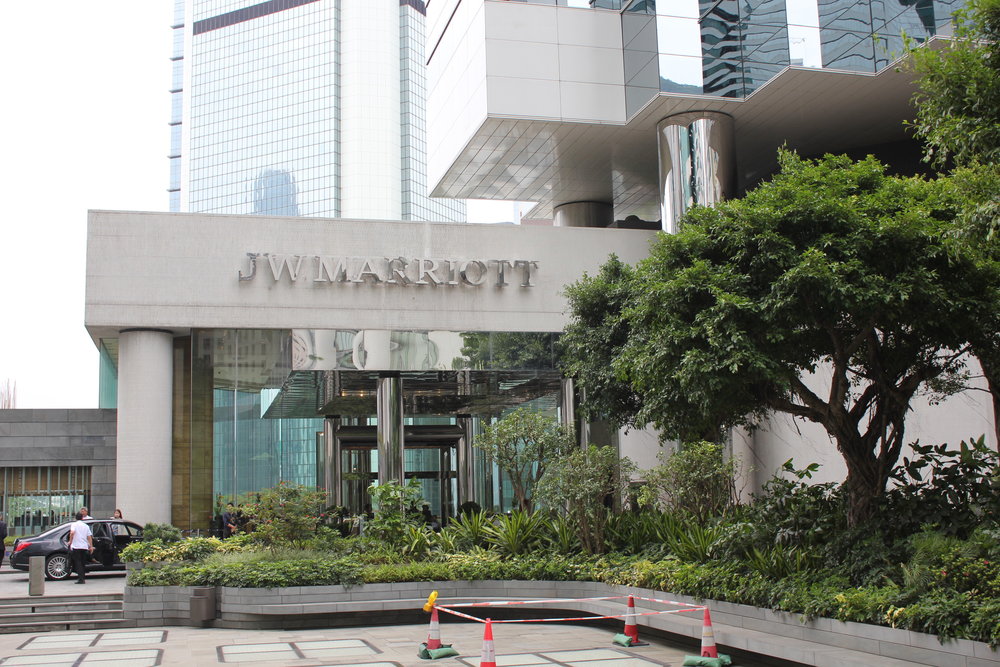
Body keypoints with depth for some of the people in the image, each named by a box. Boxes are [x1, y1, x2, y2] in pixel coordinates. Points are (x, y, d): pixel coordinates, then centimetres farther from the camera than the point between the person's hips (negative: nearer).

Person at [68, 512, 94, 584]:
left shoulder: (74, 524, 0)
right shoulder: (86, 526, 12)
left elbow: (72, 532, -18)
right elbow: (89, 536, 7)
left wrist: (70, 541, -8)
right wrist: (91, 546, 9)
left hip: (76, 546, -4)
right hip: (85, 546, 4)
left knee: (78, 563, -3)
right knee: (83, 563, 14)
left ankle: (81, 579, -12)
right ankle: (83, 578, 16)